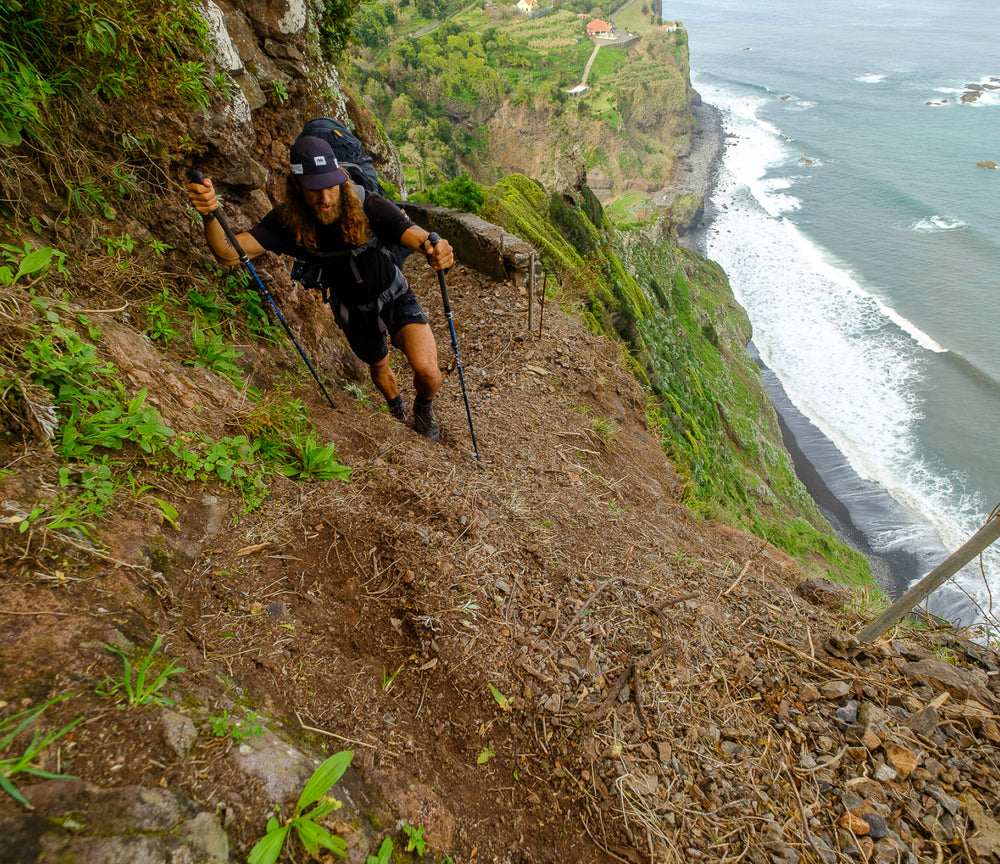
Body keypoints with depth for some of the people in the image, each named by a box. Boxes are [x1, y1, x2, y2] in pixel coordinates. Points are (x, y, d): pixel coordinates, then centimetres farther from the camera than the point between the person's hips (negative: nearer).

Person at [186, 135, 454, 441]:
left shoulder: (369, 207, -30)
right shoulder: (288, 221, -22)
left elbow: (417, 236, -41)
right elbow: (228, 252, -29)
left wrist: (435, 250, -66)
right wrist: (210, 215, -51)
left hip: (394, 297, -3)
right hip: (353, 311, 3)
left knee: (427, 372, -23)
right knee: (379, 367, 26)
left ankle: (424, 409, 16)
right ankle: (397, 411, 61)